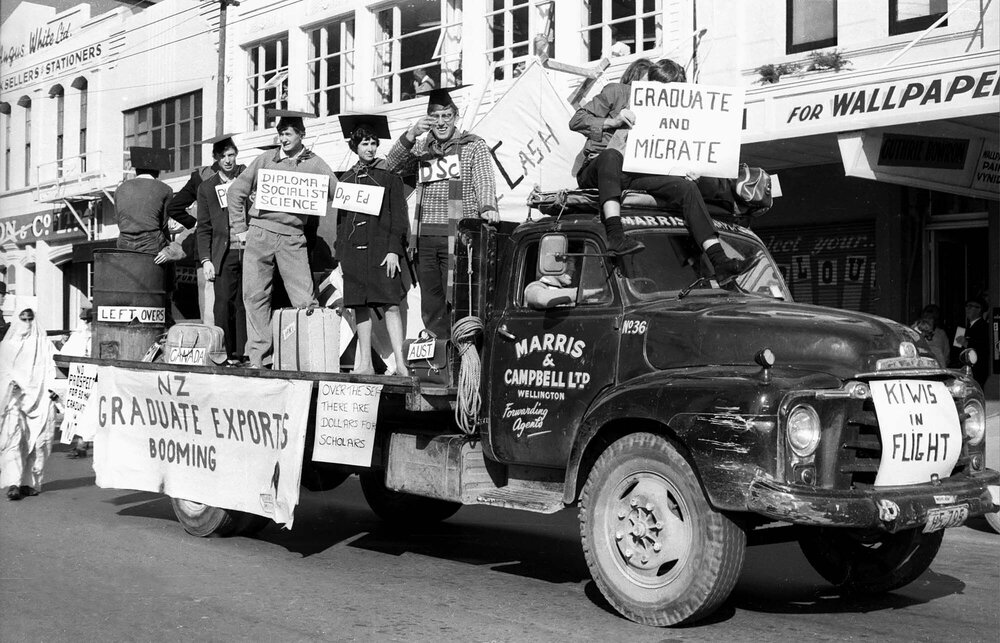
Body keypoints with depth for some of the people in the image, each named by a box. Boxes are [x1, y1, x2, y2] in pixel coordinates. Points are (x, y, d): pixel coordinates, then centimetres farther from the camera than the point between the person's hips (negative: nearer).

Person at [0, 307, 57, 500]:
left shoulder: (43, 343, 12)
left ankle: (30, 482, 7)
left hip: (38, 397, 1)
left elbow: (49, 367, 8)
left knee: (36, 441, -2)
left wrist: (50, 389, -6)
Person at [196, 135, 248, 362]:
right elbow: (203, 229, 10)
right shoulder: (206, 187, 10)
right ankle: (225, 354, 0)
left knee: (245, 304, -1)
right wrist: (206, 260, 0)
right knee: (224, 304, -6)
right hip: (224, 253, 0)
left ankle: (242, 354, 4)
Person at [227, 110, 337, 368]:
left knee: (305, 300, -5)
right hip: (259, 233, 2)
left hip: (292, 237, -2)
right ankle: (257, 356, 5)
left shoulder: (315, 164, 5)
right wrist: (241, 224, 10)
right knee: (255, 295, 0)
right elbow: (236, 191, 16)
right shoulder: (265, 160, 11)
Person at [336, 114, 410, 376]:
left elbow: (399, 216, 1)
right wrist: (340, 254, 11)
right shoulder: (346, 179, 15)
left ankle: (400, 364, -10)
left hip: (381, 248, -3)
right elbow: (340, 219, 18)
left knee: (391, 304, -8)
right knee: (361, 307, 4)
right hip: (353, 249, 4)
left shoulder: (389, 176, 5)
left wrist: (394, 250, -9)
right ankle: (365, 364, 7)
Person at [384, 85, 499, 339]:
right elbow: (392, 166, 6)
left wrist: (487, 207, -26)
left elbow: (484, 181, -5)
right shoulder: (422, 148, 18)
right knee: (431, 307, 6)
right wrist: (410, 135, -9)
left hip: (457, 236, -4)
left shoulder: (474, 146, 7)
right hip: (425, 236, 4)